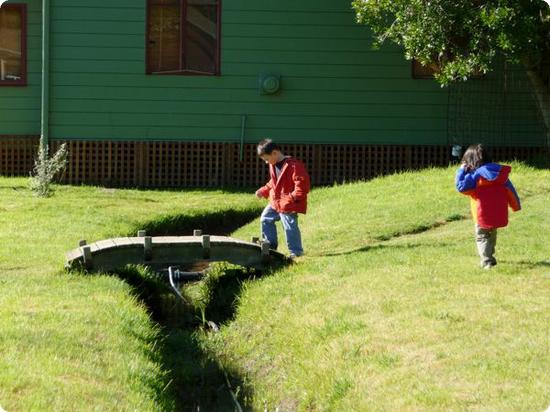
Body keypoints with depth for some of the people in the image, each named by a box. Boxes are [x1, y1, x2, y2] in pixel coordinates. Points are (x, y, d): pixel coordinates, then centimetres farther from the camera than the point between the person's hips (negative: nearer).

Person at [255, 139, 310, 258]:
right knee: (265, 219, 18)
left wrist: (293, 197, -27)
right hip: (275, 203, 10)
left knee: (290, 227, -9)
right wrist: (263, 191, 10)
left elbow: (302, 184, -21)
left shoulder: (293, 165, -19)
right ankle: (271, 245, 28)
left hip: (288, 205, -9)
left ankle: (296, 253, -1)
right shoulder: (273, 165, 10)